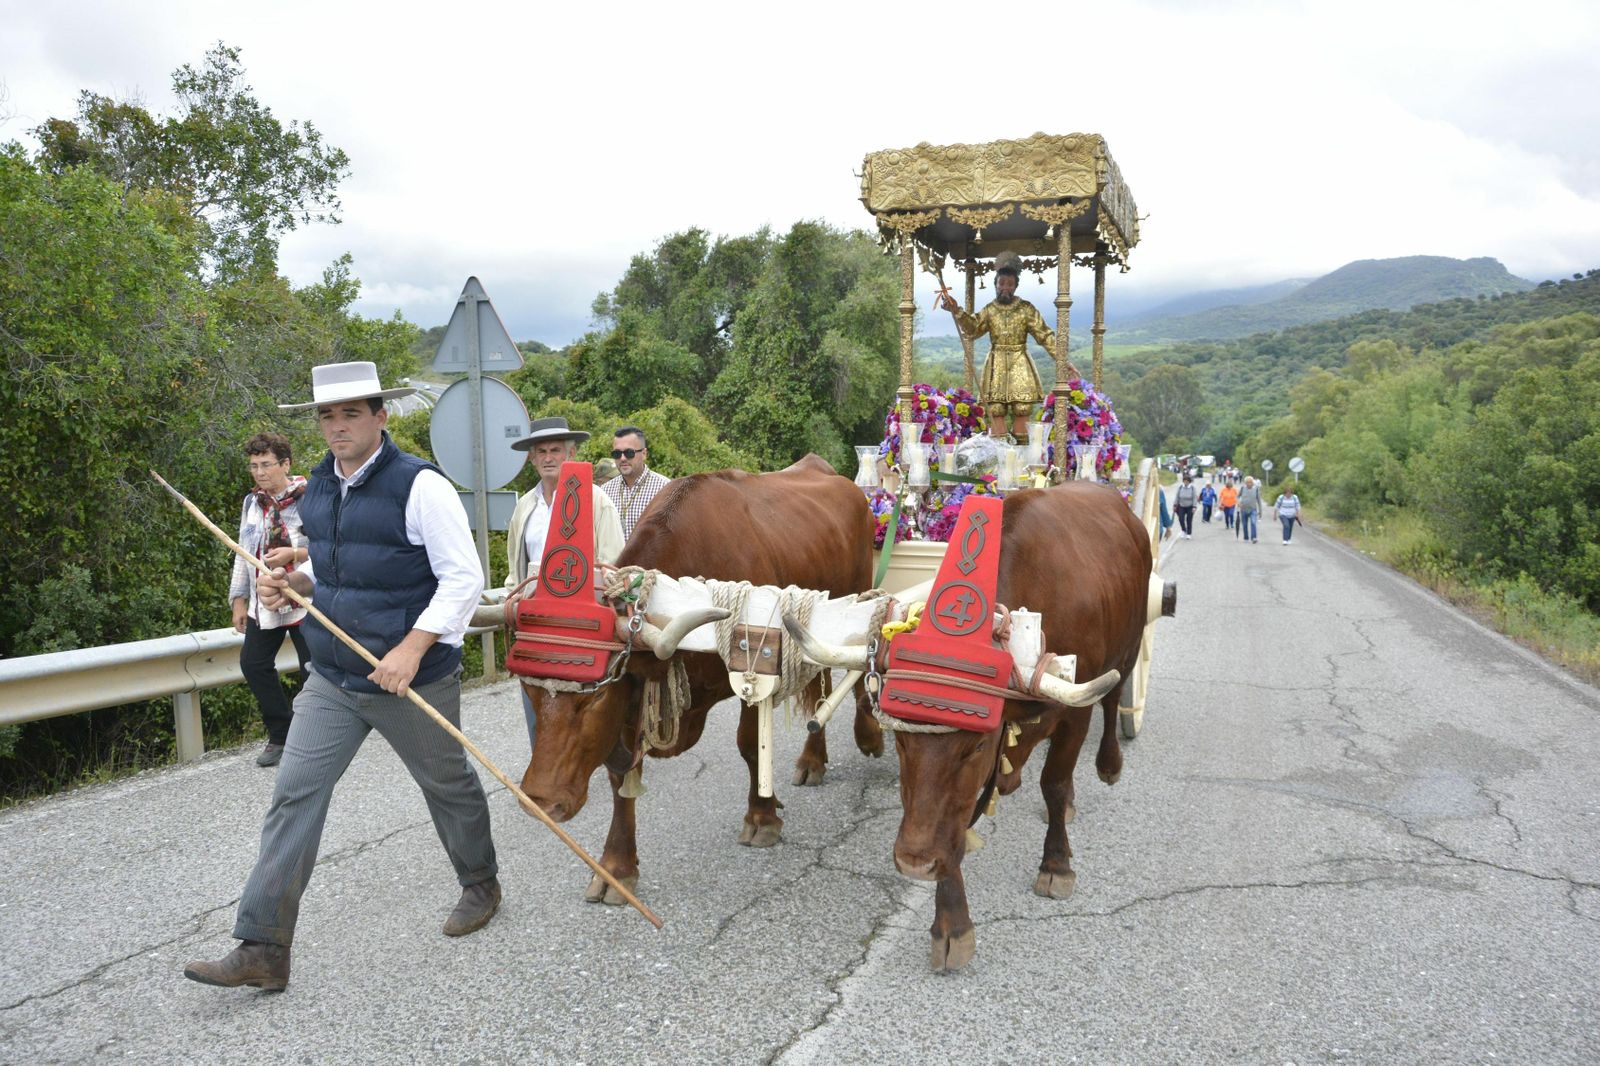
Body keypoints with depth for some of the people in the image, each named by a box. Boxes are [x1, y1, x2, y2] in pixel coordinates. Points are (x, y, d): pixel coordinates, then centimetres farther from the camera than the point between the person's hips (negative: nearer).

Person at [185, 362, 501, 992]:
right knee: (294, 795, 0)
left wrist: (412, 648, -25)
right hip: (331, 679, 6)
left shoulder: (420, 486, -16)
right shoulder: (319, 487, 7)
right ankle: (262, 950, 5)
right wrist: (295, 582, 0)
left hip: (415, 679, -6)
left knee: (448, 785, 13)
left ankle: (480, 887, 39)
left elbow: (464, 578, -18)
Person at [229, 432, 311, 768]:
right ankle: (281, 736, 19)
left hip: (304, 602, -7)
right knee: (253, 664, 6)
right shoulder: (252, 502, 12)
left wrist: (293, 554, -26)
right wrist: (239, 599, 15)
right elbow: (244, 552, 18)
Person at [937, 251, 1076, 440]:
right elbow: (972, 330, -6)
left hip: (1019, 366, -2)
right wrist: (956, 311, -21)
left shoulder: (1026, 309, 1)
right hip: (996, 366, 2)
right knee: (996, 416, -2)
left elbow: (1046, 336, -1)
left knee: (1020, 416, -5)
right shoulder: (989, 310, 7)